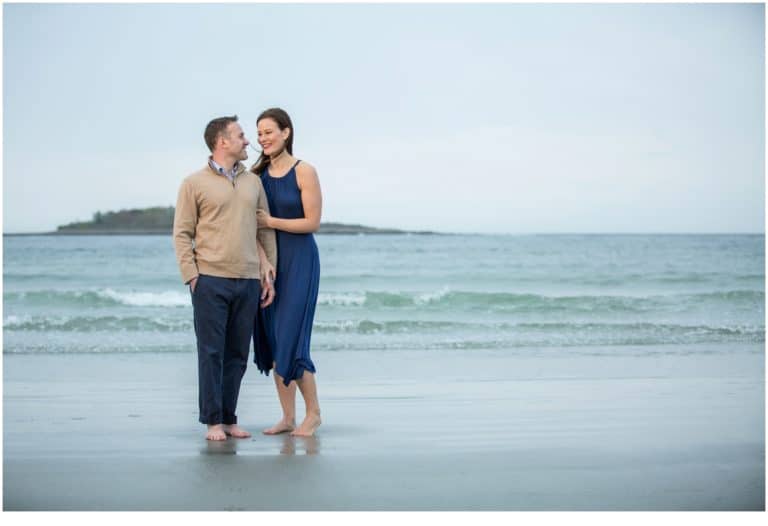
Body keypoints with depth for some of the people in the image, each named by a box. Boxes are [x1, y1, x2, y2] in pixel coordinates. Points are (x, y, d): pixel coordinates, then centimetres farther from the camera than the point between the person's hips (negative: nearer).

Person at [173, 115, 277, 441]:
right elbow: (182, 234, 0)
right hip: (211, 280, -4)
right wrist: (191, 276, -9)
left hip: (248, 281, 4)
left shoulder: (253, 182, 14)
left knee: (237, 354, 7)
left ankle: (229, 418, 15)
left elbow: (266, 231, 15)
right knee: (211, 352, -2)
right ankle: (212, 420, 5)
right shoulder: (194, 184, 2)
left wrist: (269, 274, 8)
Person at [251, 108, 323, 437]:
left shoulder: (304, 172, -8)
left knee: (291, 340, -8)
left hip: (299, 262, -5)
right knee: (272, 340, 5)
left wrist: (271, 221, -14)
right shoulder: (256, 174, 7)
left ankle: (313, 413, 8)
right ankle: (288, 417, 13)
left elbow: (312, 222, -11)